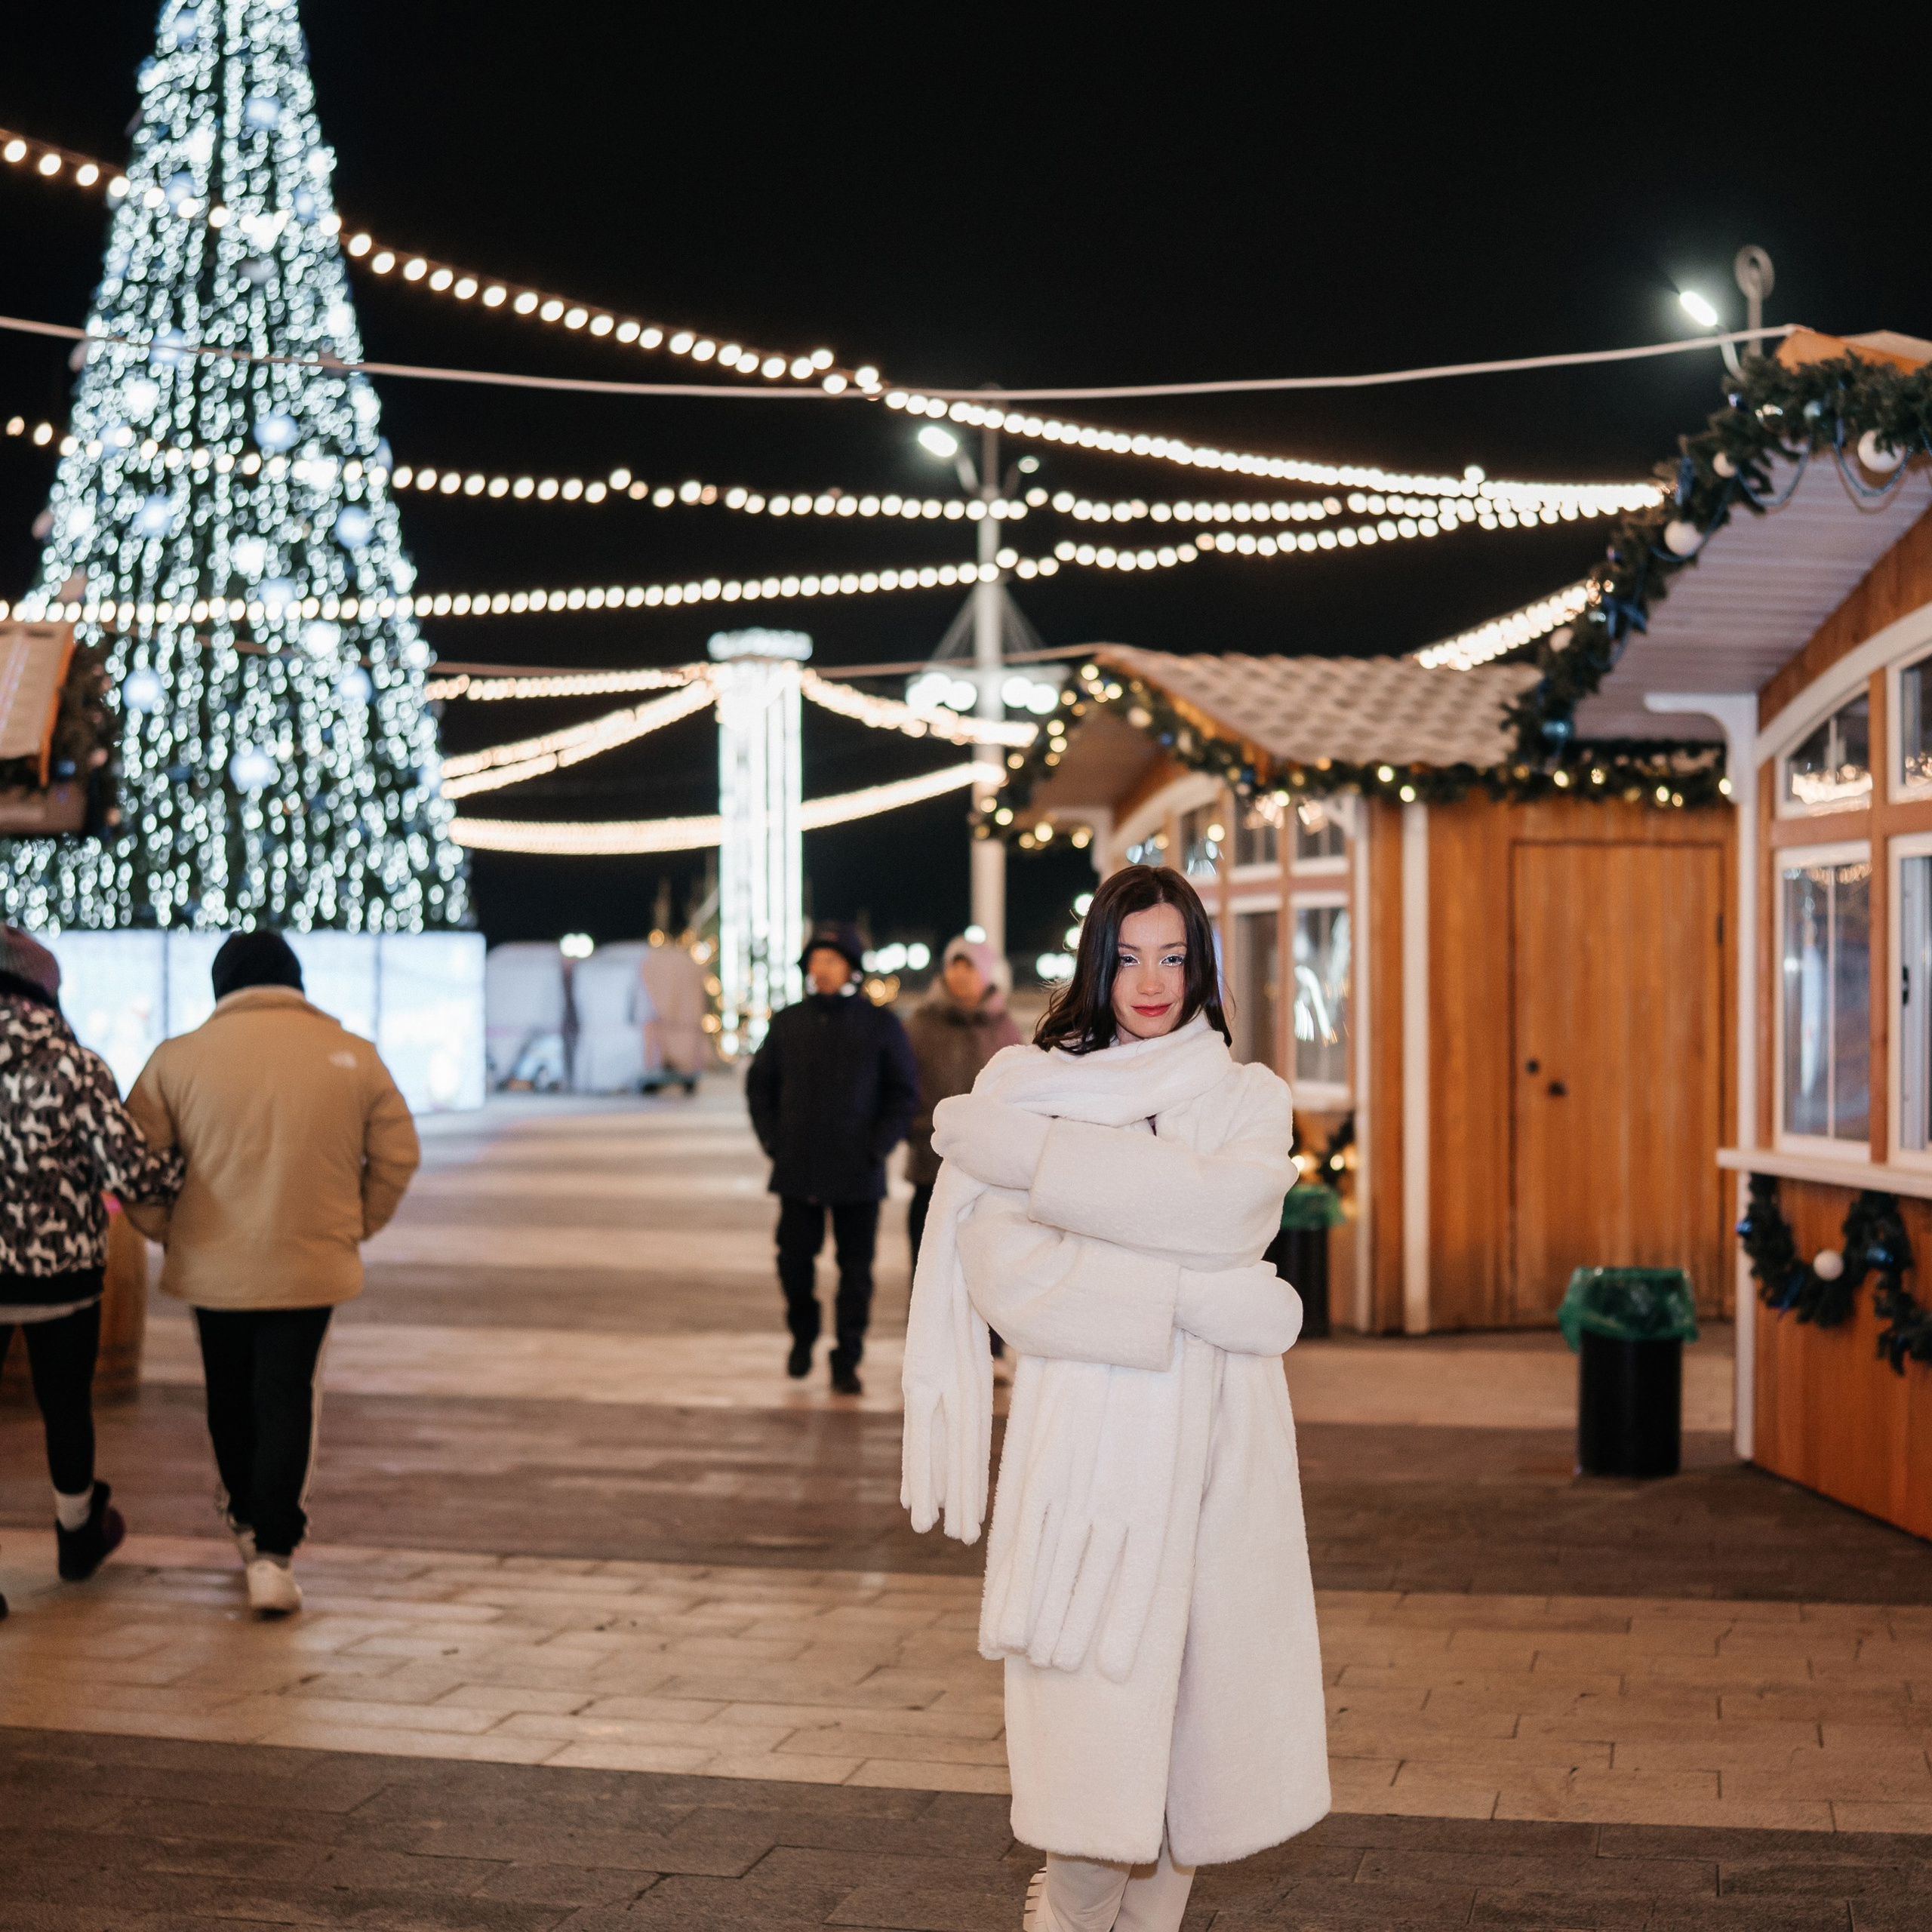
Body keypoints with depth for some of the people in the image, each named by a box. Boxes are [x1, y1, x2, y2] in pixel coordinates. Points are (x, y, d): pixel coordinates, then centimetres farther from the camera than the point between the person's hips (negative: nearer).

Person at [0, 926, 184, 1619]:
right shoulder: (75, 1069, -13)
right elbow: (133, 1173, -19)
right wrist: (194, 1167, 0)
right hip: (63, 1270, 0)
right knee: (65, 1404, 19)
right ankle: (79, 1536, 40)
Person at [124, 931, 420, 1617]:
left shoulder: (178, 1058, -5)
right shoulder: (353, 1057, -3)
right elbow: (398, 1156, 4)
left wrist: (164, 1229, 12)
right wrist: (356, 1227, 16)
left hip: (212, 1265, 1)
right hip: (311, 1266, -1)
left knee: (230, 1398, 19)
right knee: (289, 1403, 5)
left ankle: (246, 1516, 38)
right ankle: (272, 1552, -4)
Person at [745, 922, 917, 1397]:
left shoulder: (879, 1024, 1)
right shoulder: (788, 1023, 7)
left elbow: (904, 1092, 4)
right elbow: (759, 1085, 14)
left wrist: (878, 1146, -7)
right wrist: (772, 1141, 2)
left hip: (858, 1175, -2)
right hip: (797, 1171, 2)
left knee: (856, 1271, 0)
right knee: (794, 1260, 4)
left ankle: (847, 1362, 8)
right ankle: (802, 1336, 29)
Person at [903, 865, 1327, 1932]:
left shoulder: (1248, 1099, 13)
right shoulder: (1027, 1084, 6)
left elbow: (1221, 1207, -10)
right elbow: (1006, 1274, -7)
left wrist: (1029, 1152, -10)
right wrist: (1196, 1297, -13)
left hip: (1218, 1448, 2)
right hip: (1087, 1443, -2)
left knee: (1198, 1704, 2)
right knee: (1095, 1723, -9)